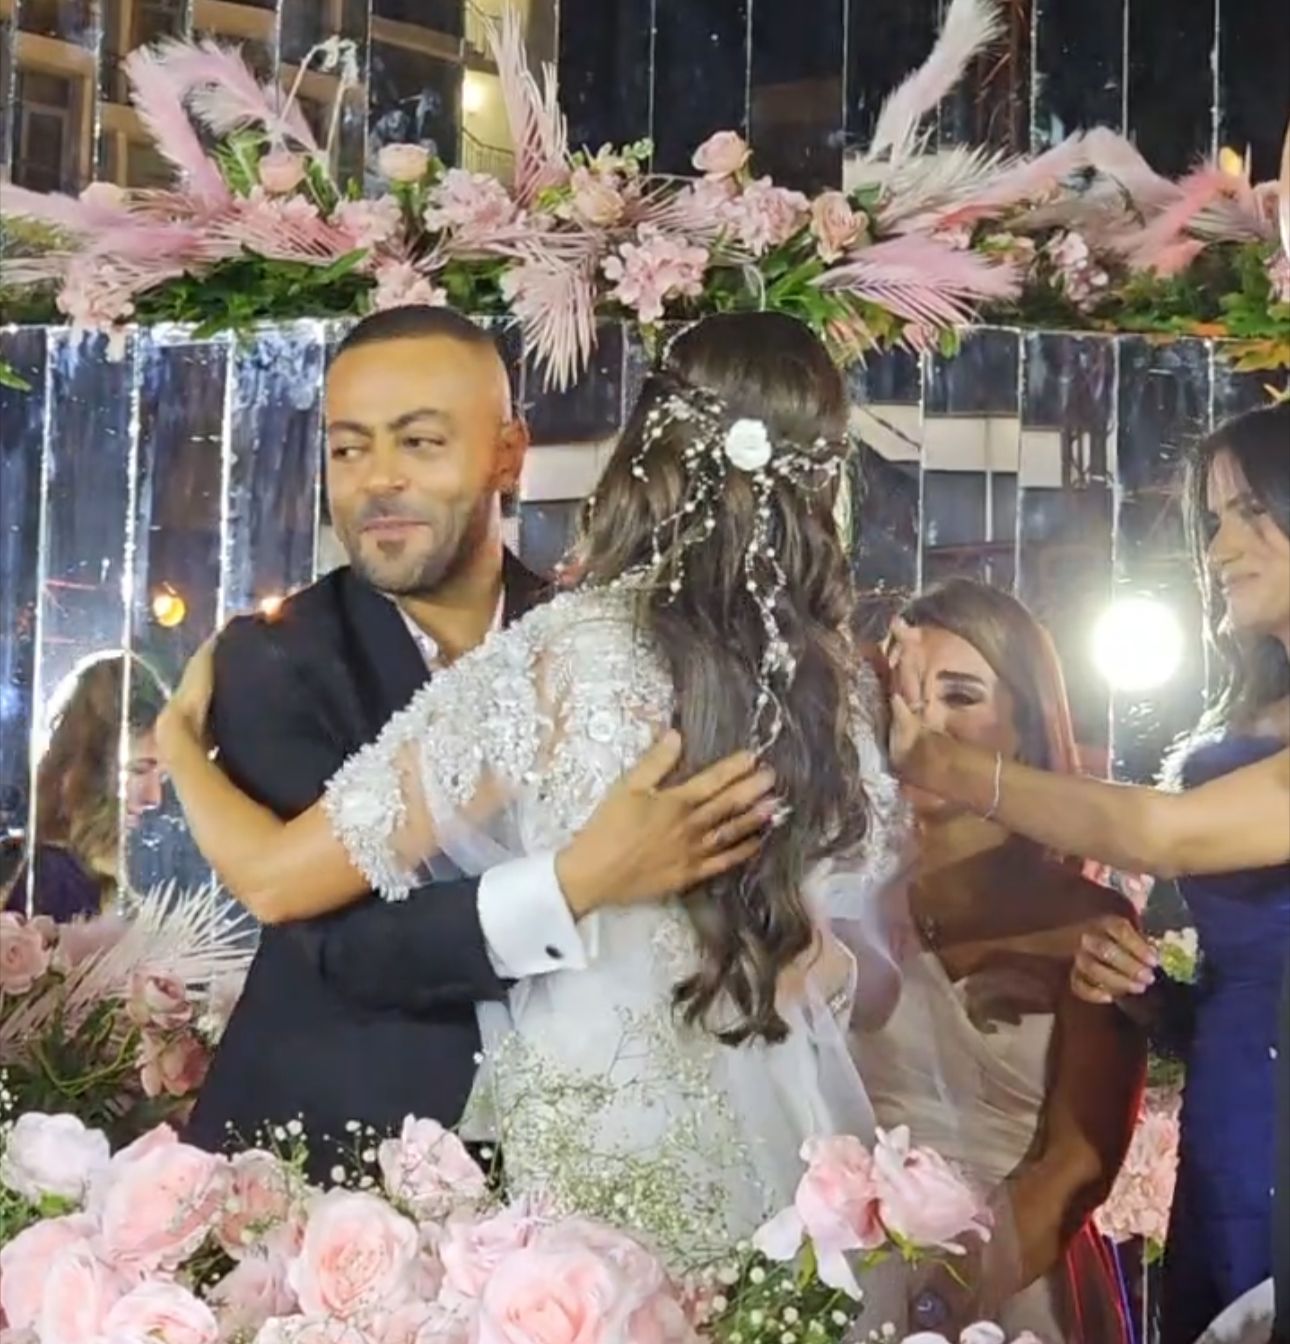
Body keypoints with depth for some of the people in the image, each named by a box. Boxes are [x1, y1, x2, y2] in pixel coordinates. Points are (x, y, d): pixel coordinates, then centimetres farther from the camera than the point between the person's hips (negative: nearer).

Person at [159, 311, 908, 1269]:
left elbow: (277, 880, -10)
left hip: (600, 1161, -4)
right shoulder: (837, 679, -5)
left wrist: (180, 735, 7)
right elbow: (867, 965, 8)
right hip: (787, 1156, 4)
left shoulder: (550, 664, -18)